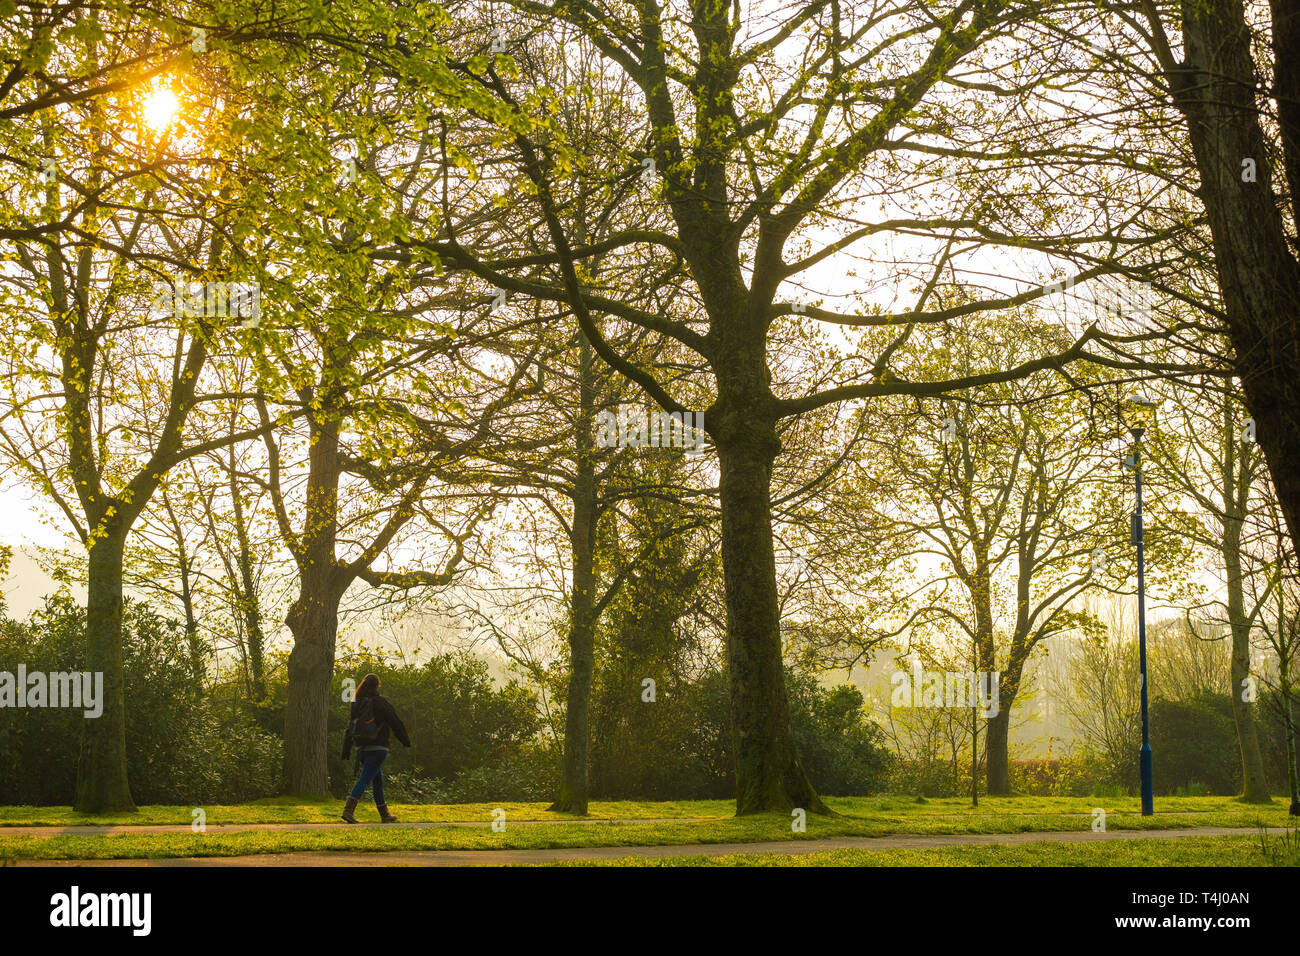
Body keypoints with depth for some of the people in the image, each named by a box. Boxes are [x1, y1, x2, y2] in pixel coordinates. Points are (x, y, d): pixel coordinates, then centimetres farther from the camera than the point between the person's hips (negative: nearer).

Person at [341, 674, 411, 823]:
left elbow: (349, 728, 9)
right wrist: (406, 741, 9)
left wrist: (346, 750, 10)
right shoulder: (380, 703, -9)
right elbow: (396, 723, -4)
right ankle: (348, 810, -25)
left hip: (361, 748, 7)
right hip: (378, 748, -7)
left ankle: (385, 815, 23)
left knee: (378, 780, 17)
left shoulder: (355, 704, 9)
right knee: (364, 779, -11)